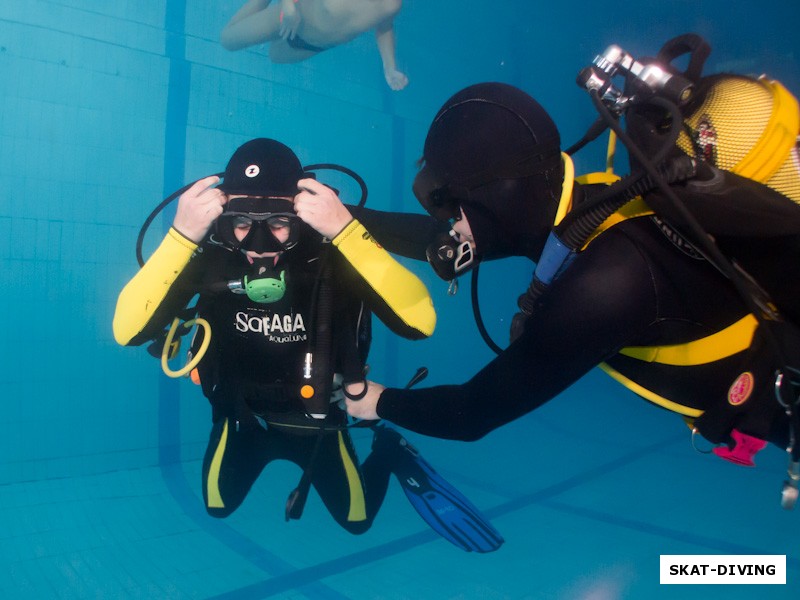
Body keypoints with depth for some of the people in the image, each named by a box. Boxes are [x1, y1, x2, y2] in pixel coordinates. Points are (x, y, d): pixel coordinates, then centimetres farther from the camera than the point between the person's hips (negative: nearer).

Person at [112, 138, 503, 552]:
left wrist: (345, 230, -52)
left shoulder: (333, 254, -32)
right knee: (218, 507, 20)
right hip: (242, 414, 2)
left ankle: (391, 453, 40)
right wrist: (181, 235, -46)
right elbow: (127, 331, -34)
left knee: (356, 519, 12)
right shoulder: (209, 256, -26)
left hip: (316, 415, -1)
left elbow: (419, 322, -44)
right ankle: (269, 454, 44)